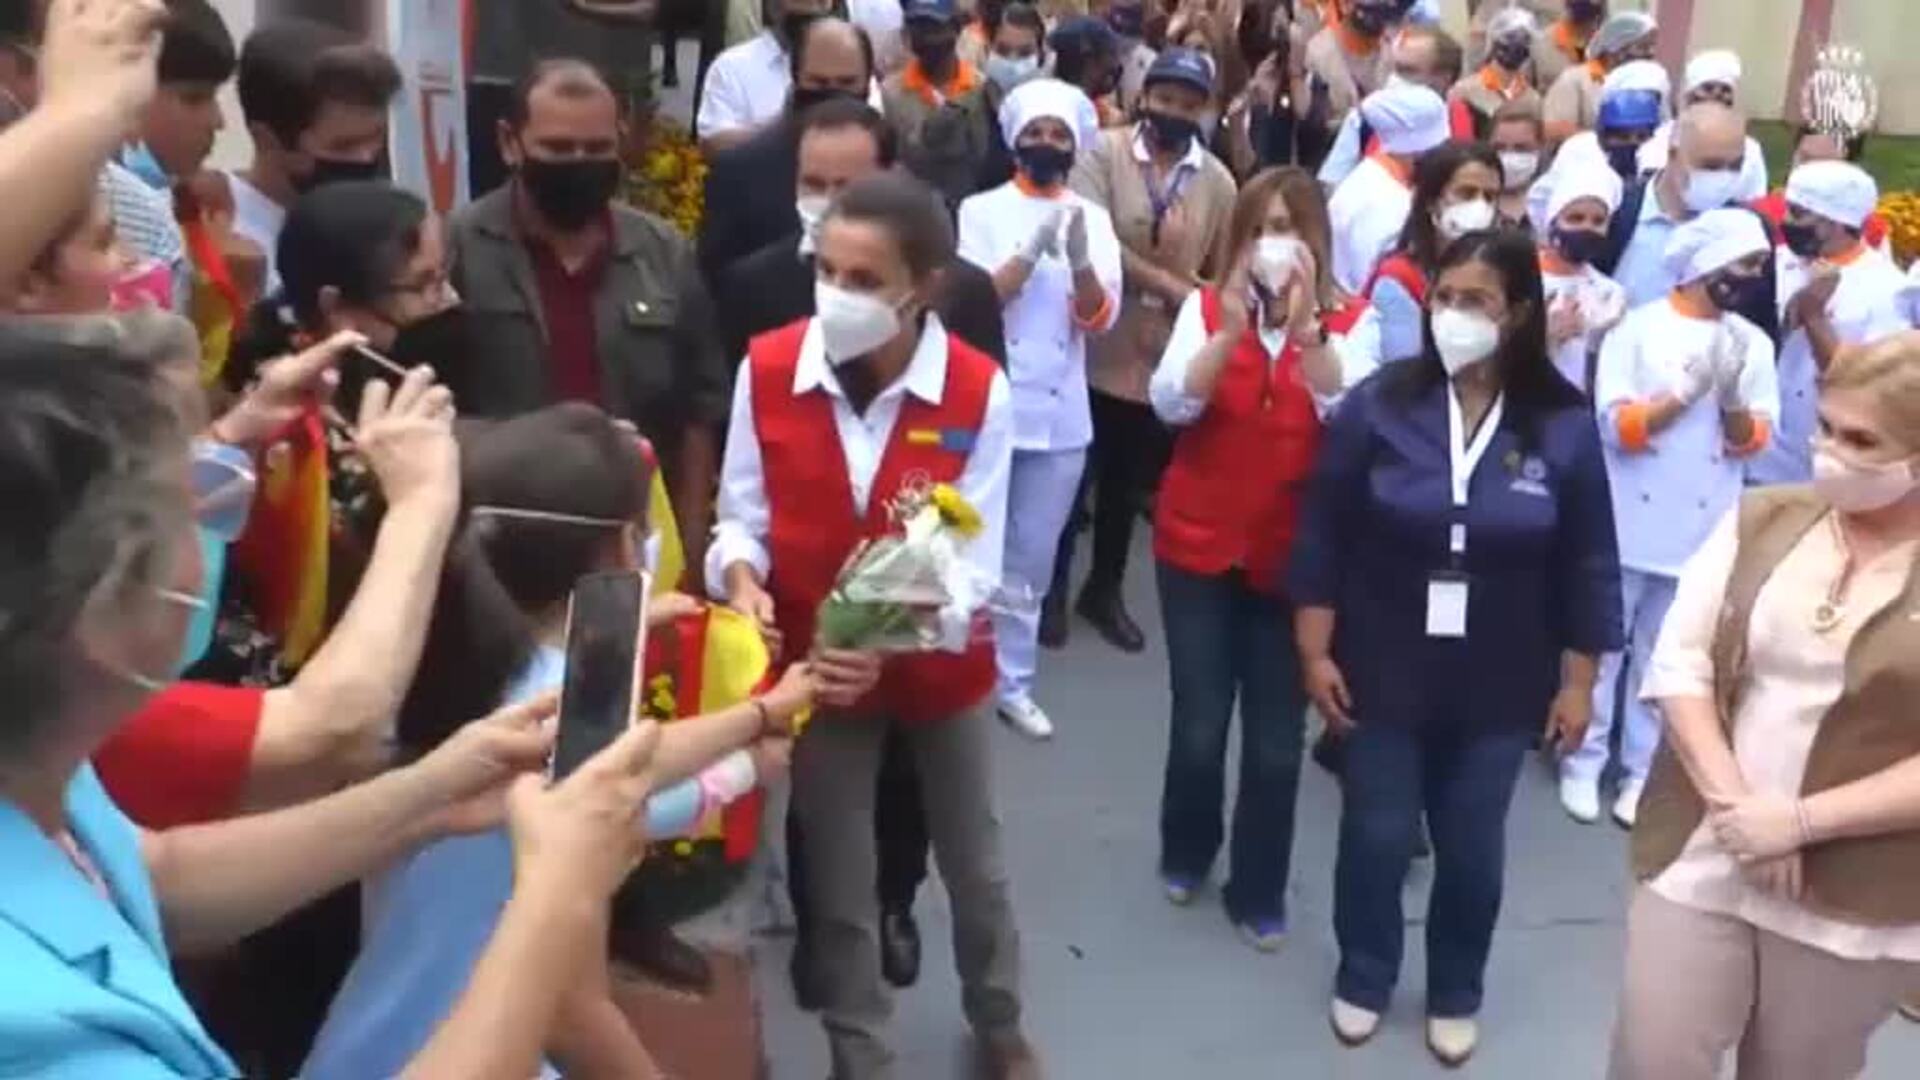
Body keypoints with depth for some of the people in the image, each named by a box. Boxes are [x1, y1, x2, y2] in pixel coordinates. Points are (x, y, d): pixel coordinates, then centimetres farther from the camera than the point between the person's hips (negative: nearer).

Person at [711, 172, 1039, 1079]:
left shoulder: (979, 392, -21)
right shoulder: (767, 369, -16)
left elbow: (972, 563, -20)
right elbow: (742, 517, -7)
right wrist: (742, 580, -29)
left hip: (940, 667, 0)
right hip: (816, 666, 1)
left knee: (974, 863, 21)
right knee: (838, 886, 14)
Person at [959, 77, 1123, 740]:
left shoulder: (1095, 219, 6)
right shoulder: (982, 210, 0)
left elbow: (1100, 319, -3)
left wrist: (1080, 259, -22)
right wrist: (1033, 252, -22)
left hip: (1061, 416, 3)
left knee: (1032, 558, 11)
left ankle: (1012, 682, 22)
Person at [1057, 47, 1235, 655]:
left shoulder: (1217, 181, 1)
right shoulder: (1103, 152, -8)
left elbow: (1224, 271, 6)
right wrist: (1168, 283, -21)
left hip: (1165, 355, 3)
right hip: (1094, 344, -3)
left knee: (1129, 483, 16)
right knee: (1074, 472, 9)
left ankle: (1104, 591, 34)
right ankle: (1053, 588, 26)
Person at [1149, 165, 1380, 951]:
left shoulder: (1351, 320, -2)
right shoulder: (1206, 307, -1)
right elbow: (1170, 405, -14)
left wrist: (1306, 328, -26)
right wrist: (1232, 328, -24)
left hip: (1294, 554, 0)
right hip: (1199, 545, 0)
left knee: (1276, 739, 3)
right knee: (1199, 725, 5)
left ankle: (1259, 893, 23)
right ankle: (1186, 853, 34)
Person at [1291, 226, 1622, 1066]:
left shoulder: (1565, 426, -8)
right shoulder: (1378, 405, -11)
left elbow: (1588, 569, -1)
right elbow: (1322, 539, -6)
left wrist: (1578, 683, 1)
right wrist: (1315, 653, -6)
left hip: (1499, 689, 1)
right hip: (1384, 674, 0)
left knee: (1473, 848, 14)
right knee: (1375, 836, 11)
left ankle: (1456, 994, 37)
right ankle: (1363, 980, 36)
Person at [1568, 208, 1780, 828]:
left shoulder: (1753, 343, 6)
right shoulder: (1638, 329, -5)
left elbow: (1754, 441, 2)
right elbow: (1616, 426, -12)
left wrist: (1732, 398, -16)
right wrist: (1690, 390, -20)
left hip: (1701, 531, 3)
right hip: (1628, 525, -3)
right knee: (1602, 649, 7)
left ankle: (1643, 772, 19)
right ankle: (1583, 763, 18)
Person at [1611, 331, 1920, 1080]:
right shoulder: (1761, 521, 3)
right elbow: (1679, 666, -2)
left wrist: (1801, 821, -18)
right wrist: (1736, 804, -13)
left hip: (1853, 904, -2)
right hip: (1701, 863, 2)